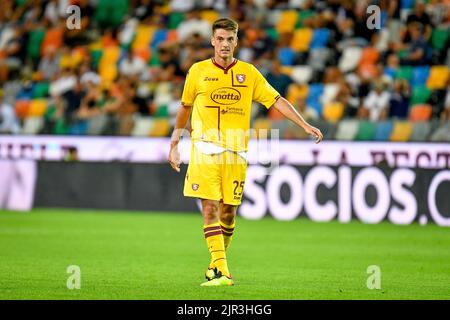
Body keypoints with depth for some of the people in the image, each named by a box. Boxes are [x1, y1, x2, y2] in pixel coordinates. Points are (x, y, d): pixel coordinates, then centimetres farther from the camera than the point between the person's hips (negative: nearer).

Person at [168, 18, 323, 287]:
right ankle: (221, 272, -15)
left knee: (229, 212, 4)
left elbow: (277, 101, 6)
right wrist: (175, 143, 20)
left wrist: (306, 126, -1)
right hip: (205, 151, -1)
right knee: (210, 209, -11)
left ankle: (218, 262, 24)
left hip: (236, 153, 2)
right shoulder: (198, 71, 5)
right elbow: (185, 107, 18)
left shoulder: (249, 73, 7)